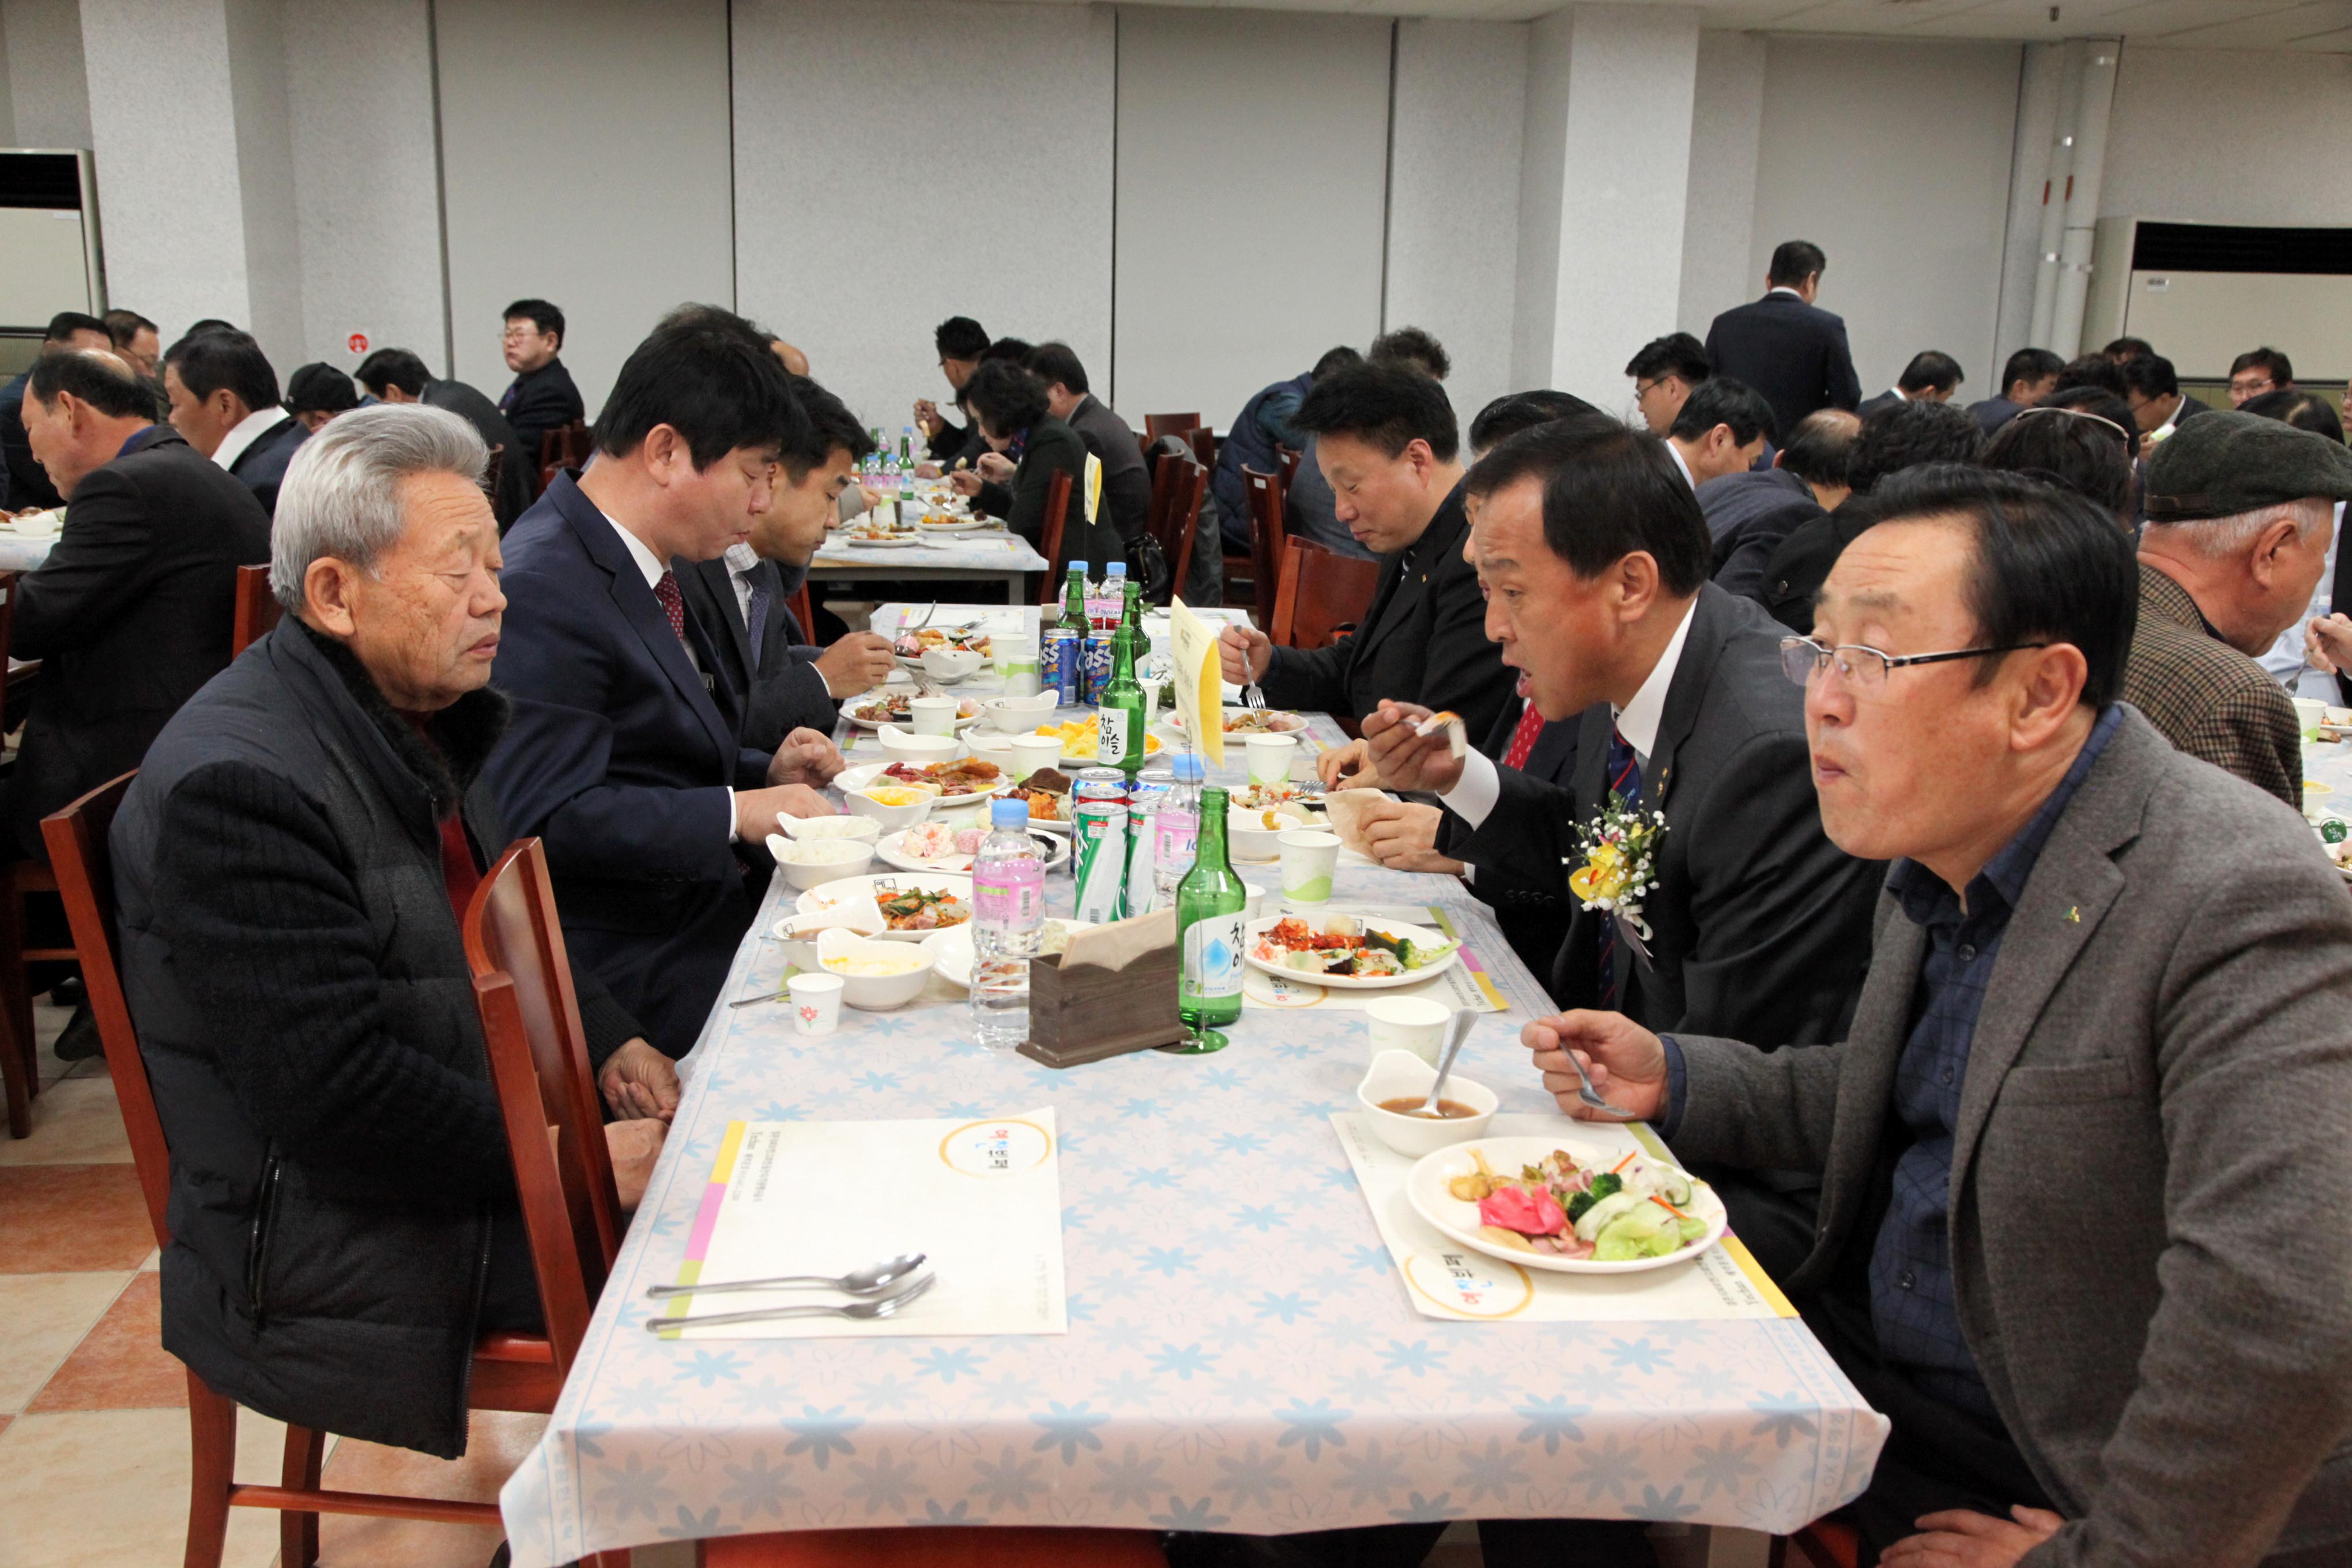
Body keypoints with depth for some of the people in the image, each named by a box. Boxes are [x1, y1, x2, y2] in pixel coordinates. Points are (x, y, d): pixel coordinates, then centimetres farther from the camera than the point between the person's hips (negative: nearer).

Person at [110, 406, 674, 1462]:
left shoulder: (414, 718, 7)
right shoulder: (236, 783, -24)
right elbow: (336, 1098, -27)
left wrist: (605, 1040, 3)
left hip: (478, 1132, 9)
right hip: (329, 1254, -9)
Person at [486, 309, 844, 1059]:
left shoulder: (638, 568, 12)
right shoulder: (544, 589, -19)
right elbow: (551, 815, -24)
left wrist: (767, 771, 6)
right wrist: (738, 812, -21)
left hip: (702, 907, 9)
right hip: (634, 966, -9)